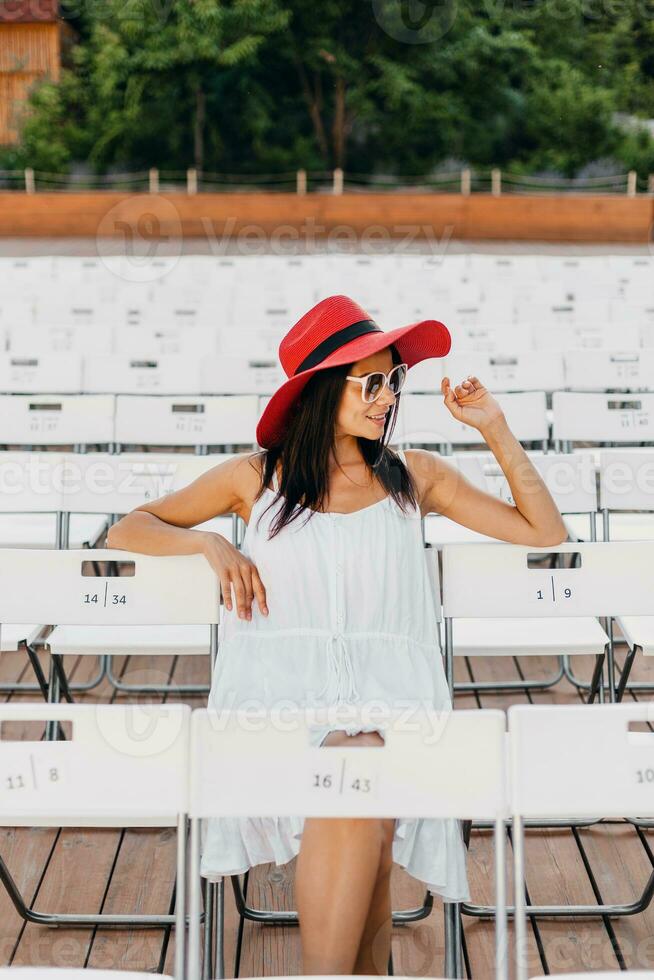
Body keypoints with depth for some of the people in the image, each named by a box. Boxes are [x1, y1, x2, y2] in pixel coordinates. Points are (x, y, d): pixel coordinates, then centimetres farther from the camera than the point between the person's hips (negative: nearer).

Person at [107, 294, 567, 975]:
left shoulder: (414, 476, 18)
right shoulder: (256, 476, 15)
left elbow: (545, 533, 20)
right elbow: (127, 531, 20)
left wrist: (494, 429, 15)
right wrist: (210, 542, 2)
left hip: (386, 695, 1)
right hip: (280, 691, 0)